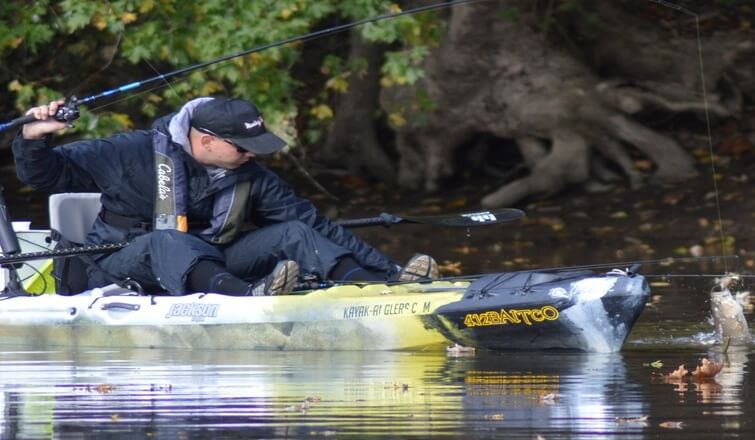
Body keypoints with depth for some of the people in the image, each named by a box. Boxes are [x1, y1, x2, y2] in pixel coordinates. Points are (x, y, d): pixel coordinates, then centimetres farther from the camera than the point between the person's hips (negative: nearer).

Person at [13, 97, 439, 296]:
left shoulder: (251, 177, 3)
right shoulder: (138, 154, -10)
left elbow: (316, 226, 3)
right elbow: (48, 174, -6)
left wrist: (386, 266, -3)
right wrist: (32, 140, -28)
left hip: (206, 269, 5)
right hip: (123, 273, -5)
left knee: (293, 233, -9)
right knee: (167, 240, -38)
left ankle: (377, 284, -35)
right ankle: (247, 294, -65)